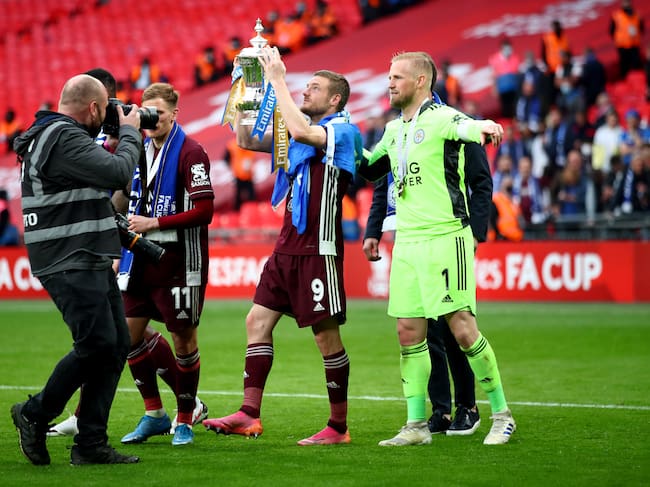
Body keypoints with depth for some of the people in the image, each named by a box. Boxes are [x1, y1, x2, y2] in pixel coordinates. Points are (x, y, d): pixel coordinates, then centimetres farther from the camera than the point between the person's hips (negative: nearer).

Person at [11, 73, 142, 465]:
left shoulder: (52, 136, 20)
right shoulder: (64, 139, -15)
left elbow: (101, 172, 29)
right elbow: (119, 172, -18)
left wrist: (118, 136, 20)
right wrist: (129, 132, -5)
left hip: (92, 263, 11)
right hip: (71, 265, -11)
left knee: (117, 345, 6)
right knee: (97, 344, -15)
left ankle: (91, 444, 8)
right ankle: (35, 414, 4)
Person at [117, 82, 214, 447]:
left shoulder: (191, 153, -11)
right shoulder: (139, 149, 11)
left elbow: (204, 210, -17)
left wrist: (154, 223, -17)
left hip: (179, 261, -7)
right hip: (142, 257, 7)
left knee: (184, 338, 1)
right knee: (128, 333, 4)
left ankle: (185, 421, 13)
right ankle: (154, 414, 17)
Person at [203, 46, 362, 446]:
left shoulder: (343, 131, -9)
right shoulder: (299, 133, 17)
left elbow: (301, 131, -29)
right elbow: (246, 140, 19)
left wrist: (278, 80, -21)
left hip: (318, 249, -9)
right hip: (288, 247, 9)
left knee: (326, 335, -4)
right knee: (258, 320, 3)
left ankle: (338, 427, 4)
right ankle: (249, 415, 4)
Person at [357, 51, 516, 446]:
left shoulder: (441, 117, -9)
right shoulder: (395, 129, 16)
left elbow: (466, 127, -32)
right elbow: (370, 168, 31)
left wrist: (484, 128, -54)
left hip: (445, 238, -8)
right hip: (406, 241, 8)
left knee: (462, 329, -9)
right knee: (409, 333, 5)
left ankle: (502, 414, 4)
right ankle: (416, 425, 11)